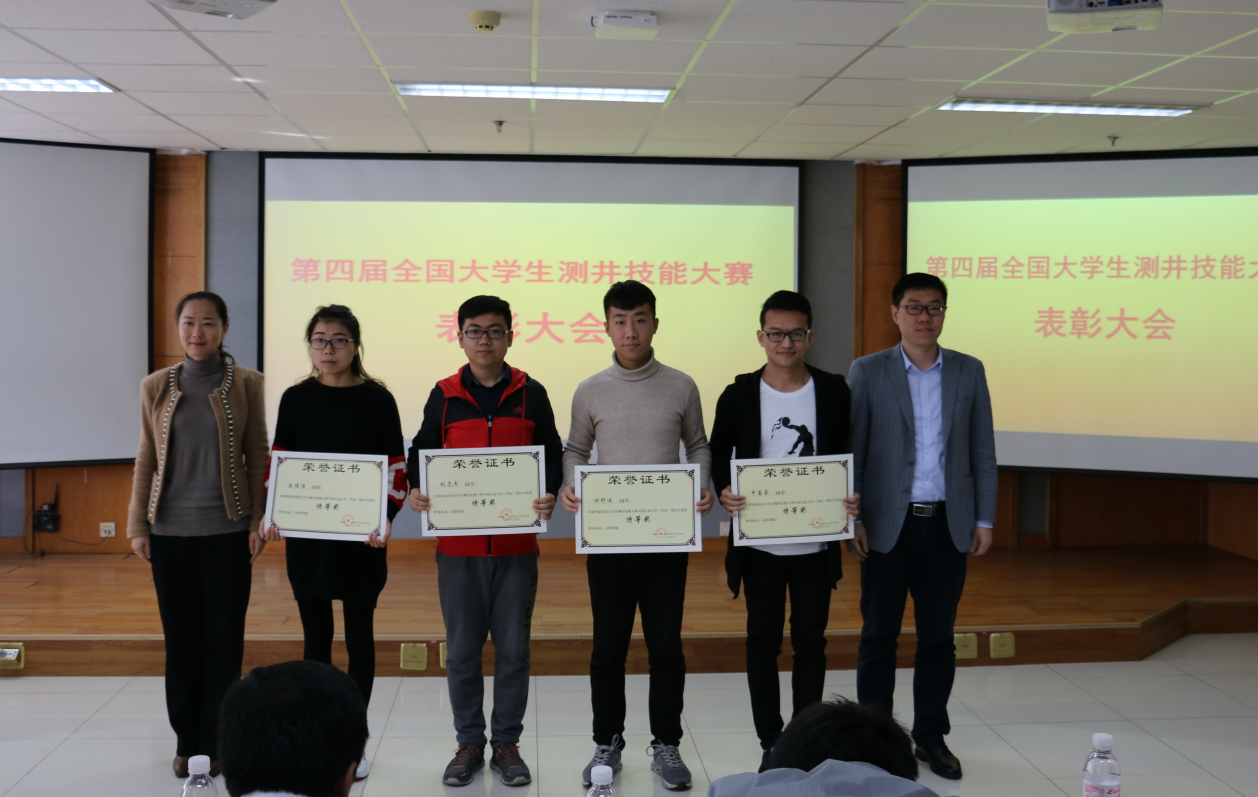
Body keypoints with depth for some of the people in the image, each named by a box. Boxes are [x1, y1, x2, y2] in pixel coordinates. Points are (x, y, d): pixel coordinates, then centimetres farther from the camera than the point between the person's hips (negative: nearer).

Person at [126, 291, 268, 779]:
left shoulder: (246, 384, 1)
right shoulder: (156, 387, 6)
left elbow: (258, 457, 3)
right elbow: (146, 460, 8)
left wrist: (260, 521, -2)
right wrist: (138, 525, 4)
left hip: (227, 529, -2)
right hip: (170, 531, 2)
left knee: (224, 637, 2)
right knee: (180, 635, 7)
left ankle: (218, 742, 13)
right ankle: (187, 743, 19)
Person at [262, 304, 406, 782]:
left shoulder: (377, 400, -2)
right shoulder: (295, 399, 4)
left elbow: (396, 468, -3)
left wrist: (386, 516, -19)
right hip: (306, 535, 2)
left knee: (359, 635, 6)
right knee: (315, 635, 9)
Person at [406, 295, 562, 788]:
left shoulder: (531, 394, 3)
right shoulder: (445, 396, 5)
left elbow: (552, 454, 7)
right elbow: (423, 452, 10)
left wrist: (549, 495, -11)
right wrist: (416, 491, -9)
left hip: (517, 544, 0)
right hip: (458, 544, 0)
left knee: (513, 649, 5)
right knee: (462, 650, 6)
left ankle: (507, 744, 18)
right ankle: (469, 744, 20)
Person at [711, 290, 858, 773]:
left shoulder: (833, 392, 1)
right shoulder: (739, 395, -1)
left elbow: (850, 456, 6)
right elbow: (719, 455, 5)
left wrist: (852, 497, -12)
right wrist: (724, 492, -15)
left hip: (816, 542, 1)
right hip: (760, 542, 0)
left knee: (811, 642, 10)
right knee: (763, 643, 7)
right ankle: (771, 743, 18)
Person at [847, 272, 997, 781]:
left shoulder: (969, 372, 7)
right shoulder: (868, 372, 0)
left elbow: (983, 451, 8)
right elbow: (851, 451, -1)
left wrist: (984, 519, 4)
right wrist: (852, 520, -6)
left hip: (948, 525, 2)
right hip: (888, 524, -2)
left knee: (938, 637, 9)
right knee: (878, 636, 4)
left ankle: (931, 736, 21)